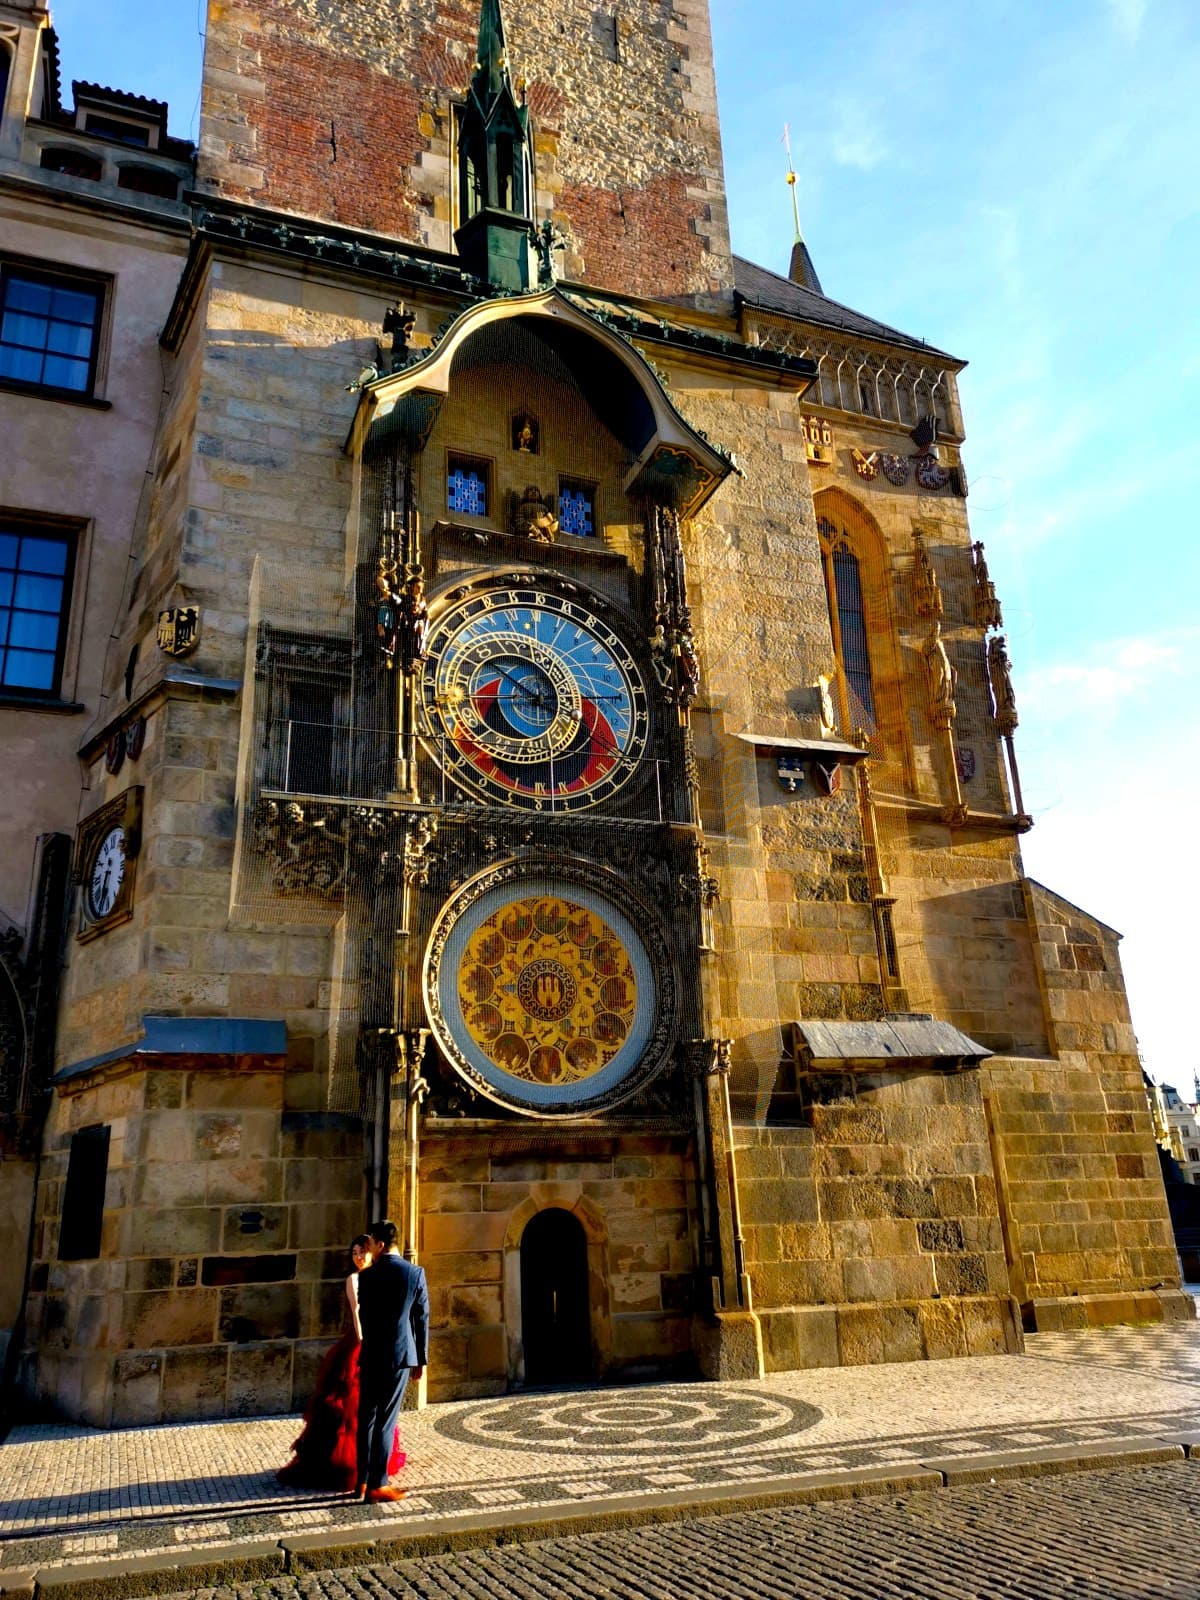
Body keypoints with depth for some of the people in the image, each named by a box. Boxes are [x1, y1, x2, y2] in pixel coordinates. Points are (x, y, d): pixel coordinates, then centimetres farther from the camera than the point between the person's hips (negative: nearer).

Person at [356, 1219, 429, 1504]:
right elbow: (422, 1318, -2)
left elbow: (363, 1316, 6)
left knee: (366, 1417, 12)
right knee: (386, 1420, 2)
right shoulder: (415, 1273, -5)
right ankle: (378, 1485, 5)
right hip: (401, 1354, -1)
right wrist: (421, 1358, 8)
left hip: (371, 1354, 1)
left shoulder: (368, 1276, -4)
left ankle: (362, 1480, 18)